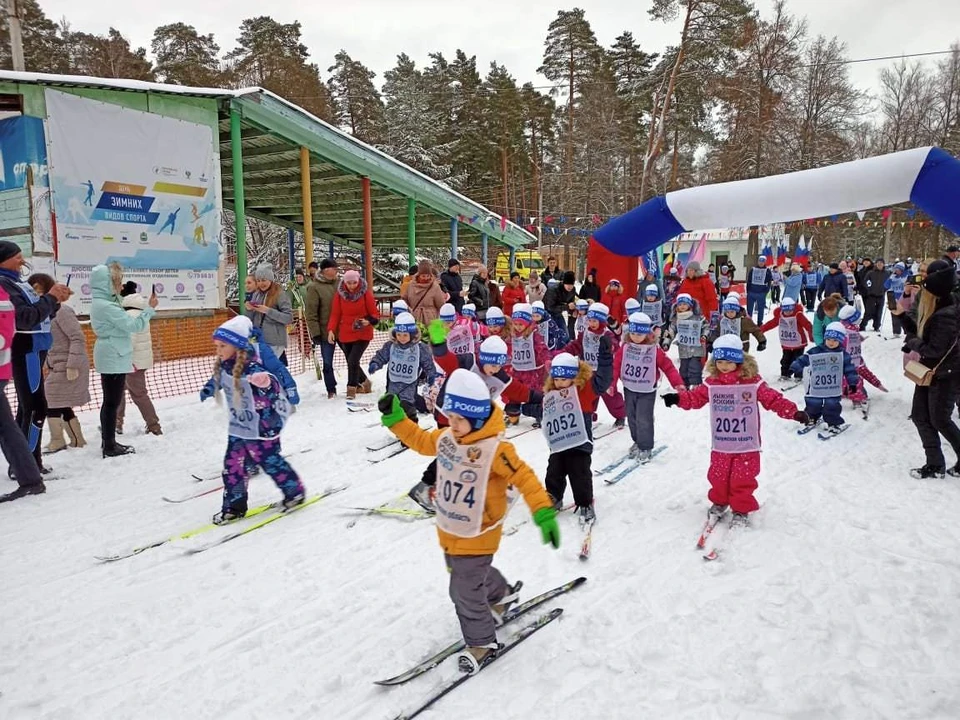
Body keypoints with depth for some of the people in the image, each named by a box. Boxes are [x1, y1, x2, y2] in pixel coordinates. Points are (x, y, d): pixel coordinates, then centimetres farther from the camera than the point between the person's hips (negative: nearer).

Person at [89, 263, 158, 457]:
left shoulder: (103, 303, 14)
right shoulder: (106, 306, -18)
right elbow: (133, 325, -20)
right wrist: (150, 309, -14)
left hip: (111, 358, 10)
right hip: (113, 359, -10)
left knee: (110, 401, 15)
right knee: (112, 402, -5)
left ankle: (108, 441, 23)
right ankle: (110, 447, 1)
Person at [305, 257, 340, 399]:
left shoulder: (337, 283, 7)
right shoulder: (314, 287, -8)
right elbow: (311, 313, -9)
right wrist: (315, 333, -13)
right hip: (326, 331, -4)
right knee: (327, 363, 3)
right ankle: (331, 390, 17)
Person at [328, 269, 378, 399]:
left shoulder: (366, 293, -7)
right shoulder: (340, 294, -2)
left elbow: (374, 313, -3)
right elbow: (335, 314, -1)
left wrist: (369, 321, -25)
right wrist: (331, 330, -15)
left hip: (363, 334, -3)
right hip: (345, 335, 3)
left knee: (353, 361, -14)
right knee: (351, 363, 13)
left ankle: (351, 389, 3)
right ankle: (364, 382, 37)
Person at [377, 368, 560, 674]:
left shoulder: (495, 448, -27)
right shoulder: (445, 438, -5)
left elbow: (524, 477, -27)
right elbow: (419, 439, 12)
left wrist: (544, 513, -36)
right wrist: (394, 417, 2)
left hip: (477, 536, -8)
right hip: (449, 530, 8)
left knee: (465, 592, 1)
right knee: (469, 574, 28)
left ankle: (482, 643, 25)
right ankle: (502, 594, 57)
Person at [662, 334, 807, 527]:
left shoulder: (753, 382, -7)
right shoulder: (712, 383, 0)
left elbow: (773, 399, -7)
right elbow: (695, 397, 1)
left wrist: (794, 412, -16)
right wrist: (678, 398, -15)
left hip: (746, 445, -2)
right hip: (721, 445, 3)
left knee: (742, 480, 3)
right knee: (718, 477, 12)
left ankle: (741, 510, 22)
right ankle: (719, 503, 37)